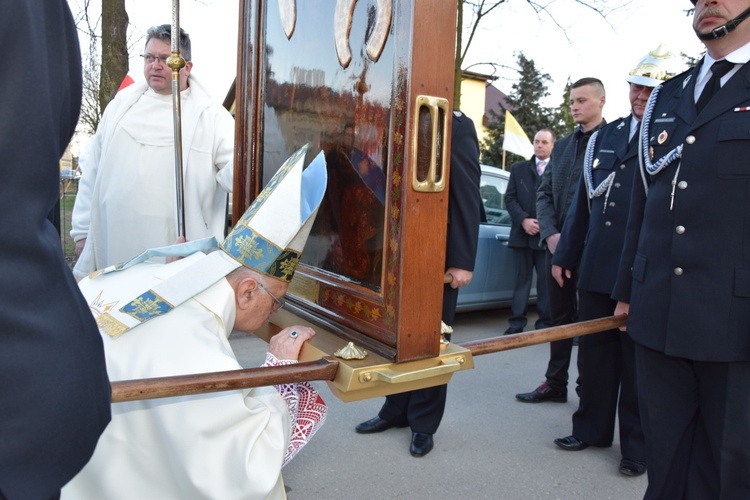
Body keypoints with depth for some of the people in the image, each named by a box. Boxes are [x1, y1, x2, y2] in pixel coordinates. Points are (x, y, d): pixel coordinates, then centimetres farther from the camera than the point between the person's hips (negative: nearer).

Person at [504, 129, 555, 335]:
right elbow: (510, 198, 5)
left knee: (546, 282, 3)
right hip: (522, 234, 2)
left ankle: (545, 322, 11)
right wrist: (524, 220, -9)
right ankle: (517, 322, 10)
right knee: (521, 279, 6)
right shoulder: (518, 168, 13)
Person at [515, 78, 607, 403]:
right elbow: (544, 193, 12)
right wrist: (550, 233, -4)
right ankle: (555, 384, 25)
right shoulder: (561, 146, 15)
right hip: (558, 244, 6)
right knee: (560, 317, 13)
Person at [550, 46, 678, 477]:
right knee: (595, 352, 13)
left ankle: (638, 445, 23)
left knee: (638, 361, 7)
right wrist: (565, 254, 13)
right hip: (597, 268, 5)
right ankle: (592, 429, 30)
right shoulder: (605, 136, 13)